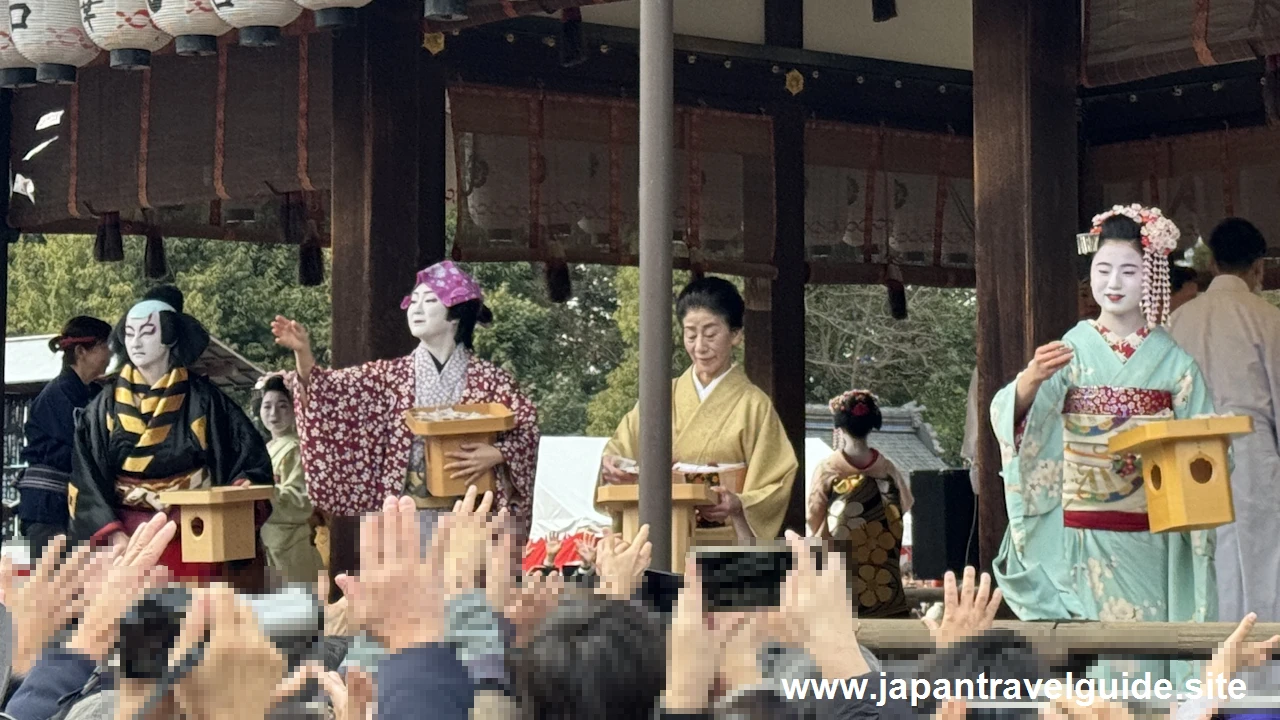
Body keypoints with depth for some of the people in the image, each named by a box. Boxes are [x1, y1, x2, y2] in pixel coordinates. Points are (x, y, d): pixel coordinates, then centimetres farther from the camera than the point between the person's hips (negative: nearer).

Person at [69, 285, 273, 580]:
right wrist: (113, 534, -11)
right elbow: (87, 481, 1)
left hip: (192, 536, -1)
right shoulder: (106, 407, 3)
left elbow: (253, 458, 2)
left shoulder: (202, 399, 0)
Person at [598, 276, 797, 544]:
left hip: (725, 544, -2)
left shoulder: (753, 404, 3)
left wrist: (739, 504, -21)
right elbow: (623, 448, 6)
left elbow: (775, 486, -1)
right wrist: (610, 465, -17)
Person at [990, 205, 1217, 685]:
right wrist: (1032, 378, -31)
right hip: (1084, 533, -1)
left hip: (1150, 537, 1)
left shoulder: (1173, 359, 4)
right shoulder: (1072, 349, 1)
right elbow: (1011, 418, -10)